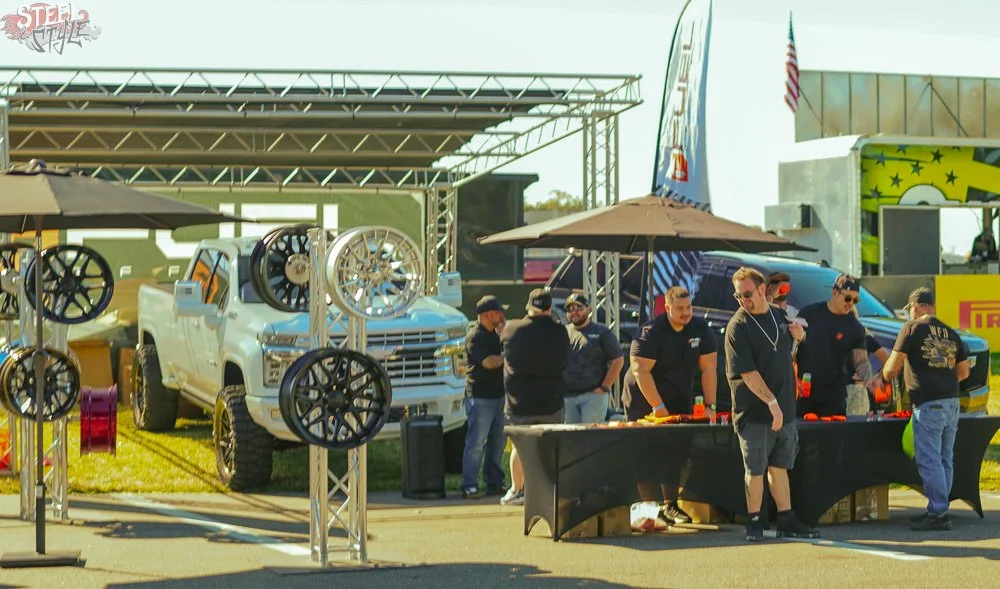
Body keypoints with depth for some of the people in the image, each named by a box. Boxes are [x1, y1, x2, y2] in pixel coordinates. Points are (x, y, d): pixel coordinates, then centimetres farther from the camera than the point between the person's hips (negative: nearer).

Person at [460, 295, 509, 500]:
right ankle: (469, 486, -5)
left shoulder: (494, 335, 17)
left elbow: (500, 359, 22)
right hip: (480, 397, -9)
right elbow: (489, 362, -21)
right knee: (476, 443, -8)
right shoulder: (475, 336, -13)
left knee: (498, 441, 12)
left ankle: (495, 483, 20)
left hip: (497, 395, 9)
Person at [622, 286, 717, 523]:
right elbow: (640, 370, -21)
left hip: (680, 401, 5)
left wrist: (710, 405, -8)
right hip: (644, 401, -5)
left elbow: (708, 368, -2)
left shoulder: (700, 328, -3)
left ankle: (670, 505, 3)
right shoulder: (651, 332, -18)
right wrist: (658, 407, -22)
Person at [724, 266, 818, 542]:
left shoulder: (780, 315, 9)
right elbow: (747, 372, -17)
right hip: (754, 412, -6)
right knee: (755, 469, -1)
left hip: (784, 409, 6)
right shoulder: (738, 326, -10)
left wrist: (798, 334, 6)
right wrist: (771, 401, -22)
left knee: (779, 466, 13)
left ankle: (787, 520, 18)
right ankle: (754, 523, 8)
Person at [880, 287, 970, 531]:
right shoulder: (950, 333, 14)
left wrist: (882, 378, 14)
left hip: (928, 404, -7)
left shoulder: (913, 328, -5)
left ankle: (939, 513, -8)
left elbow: (893, 366, -6)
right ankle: (937, 509, 18)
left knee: (929, 460, -5)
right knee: (945, 460, 12)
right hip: (952, 402, 7)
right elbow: (963, 371, 17)